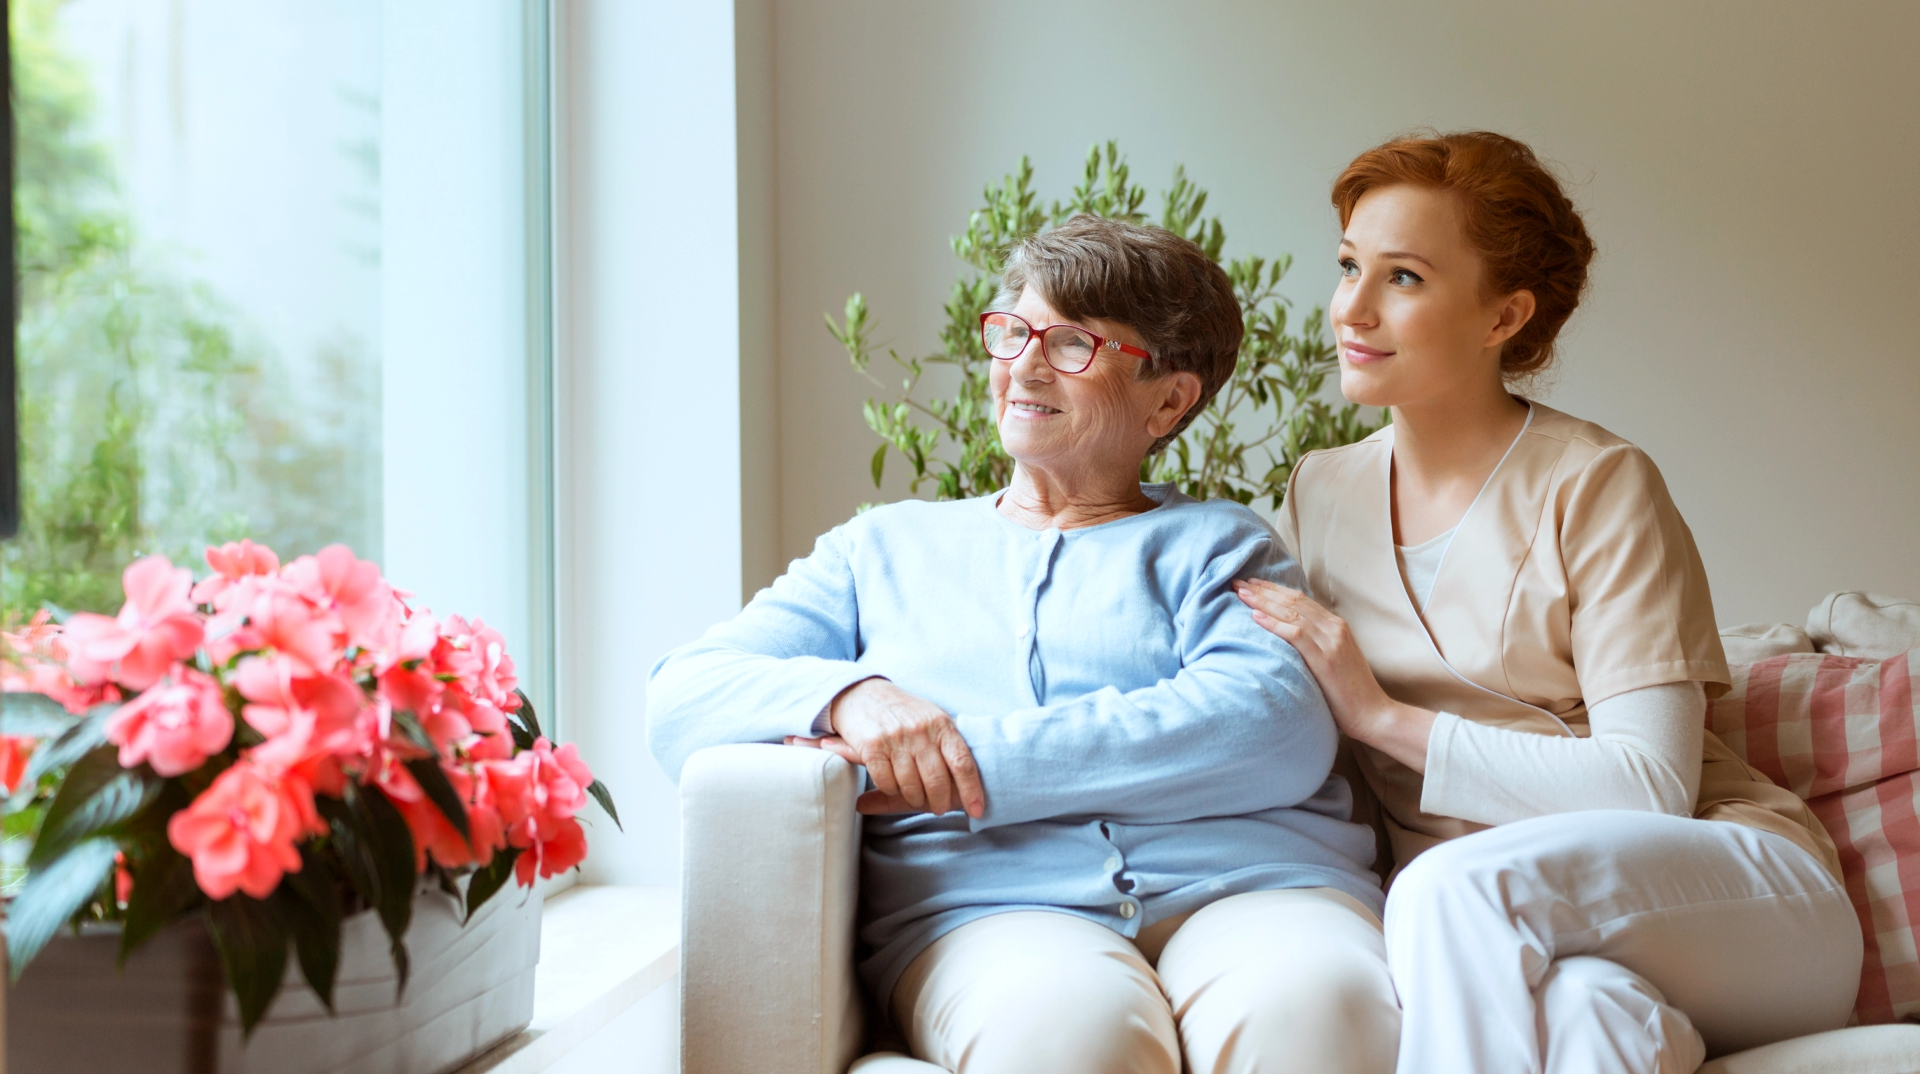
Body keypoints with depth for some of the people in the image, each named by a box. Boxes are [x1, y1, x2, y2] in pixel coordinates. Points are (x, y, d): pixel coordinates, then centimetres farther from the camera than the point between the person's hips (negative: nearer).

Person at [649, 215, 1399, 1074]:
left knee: (1312, 1004, -37)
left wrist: (975, 760, -10)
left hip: (1246, 883, 0)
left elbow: (1278, 726, -3)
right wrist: (848, 695, -8)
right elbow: (680, 698, 16)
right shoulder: (888, 548, 26)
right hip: (985, 904, 0)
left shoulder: (1217, 543, 20)